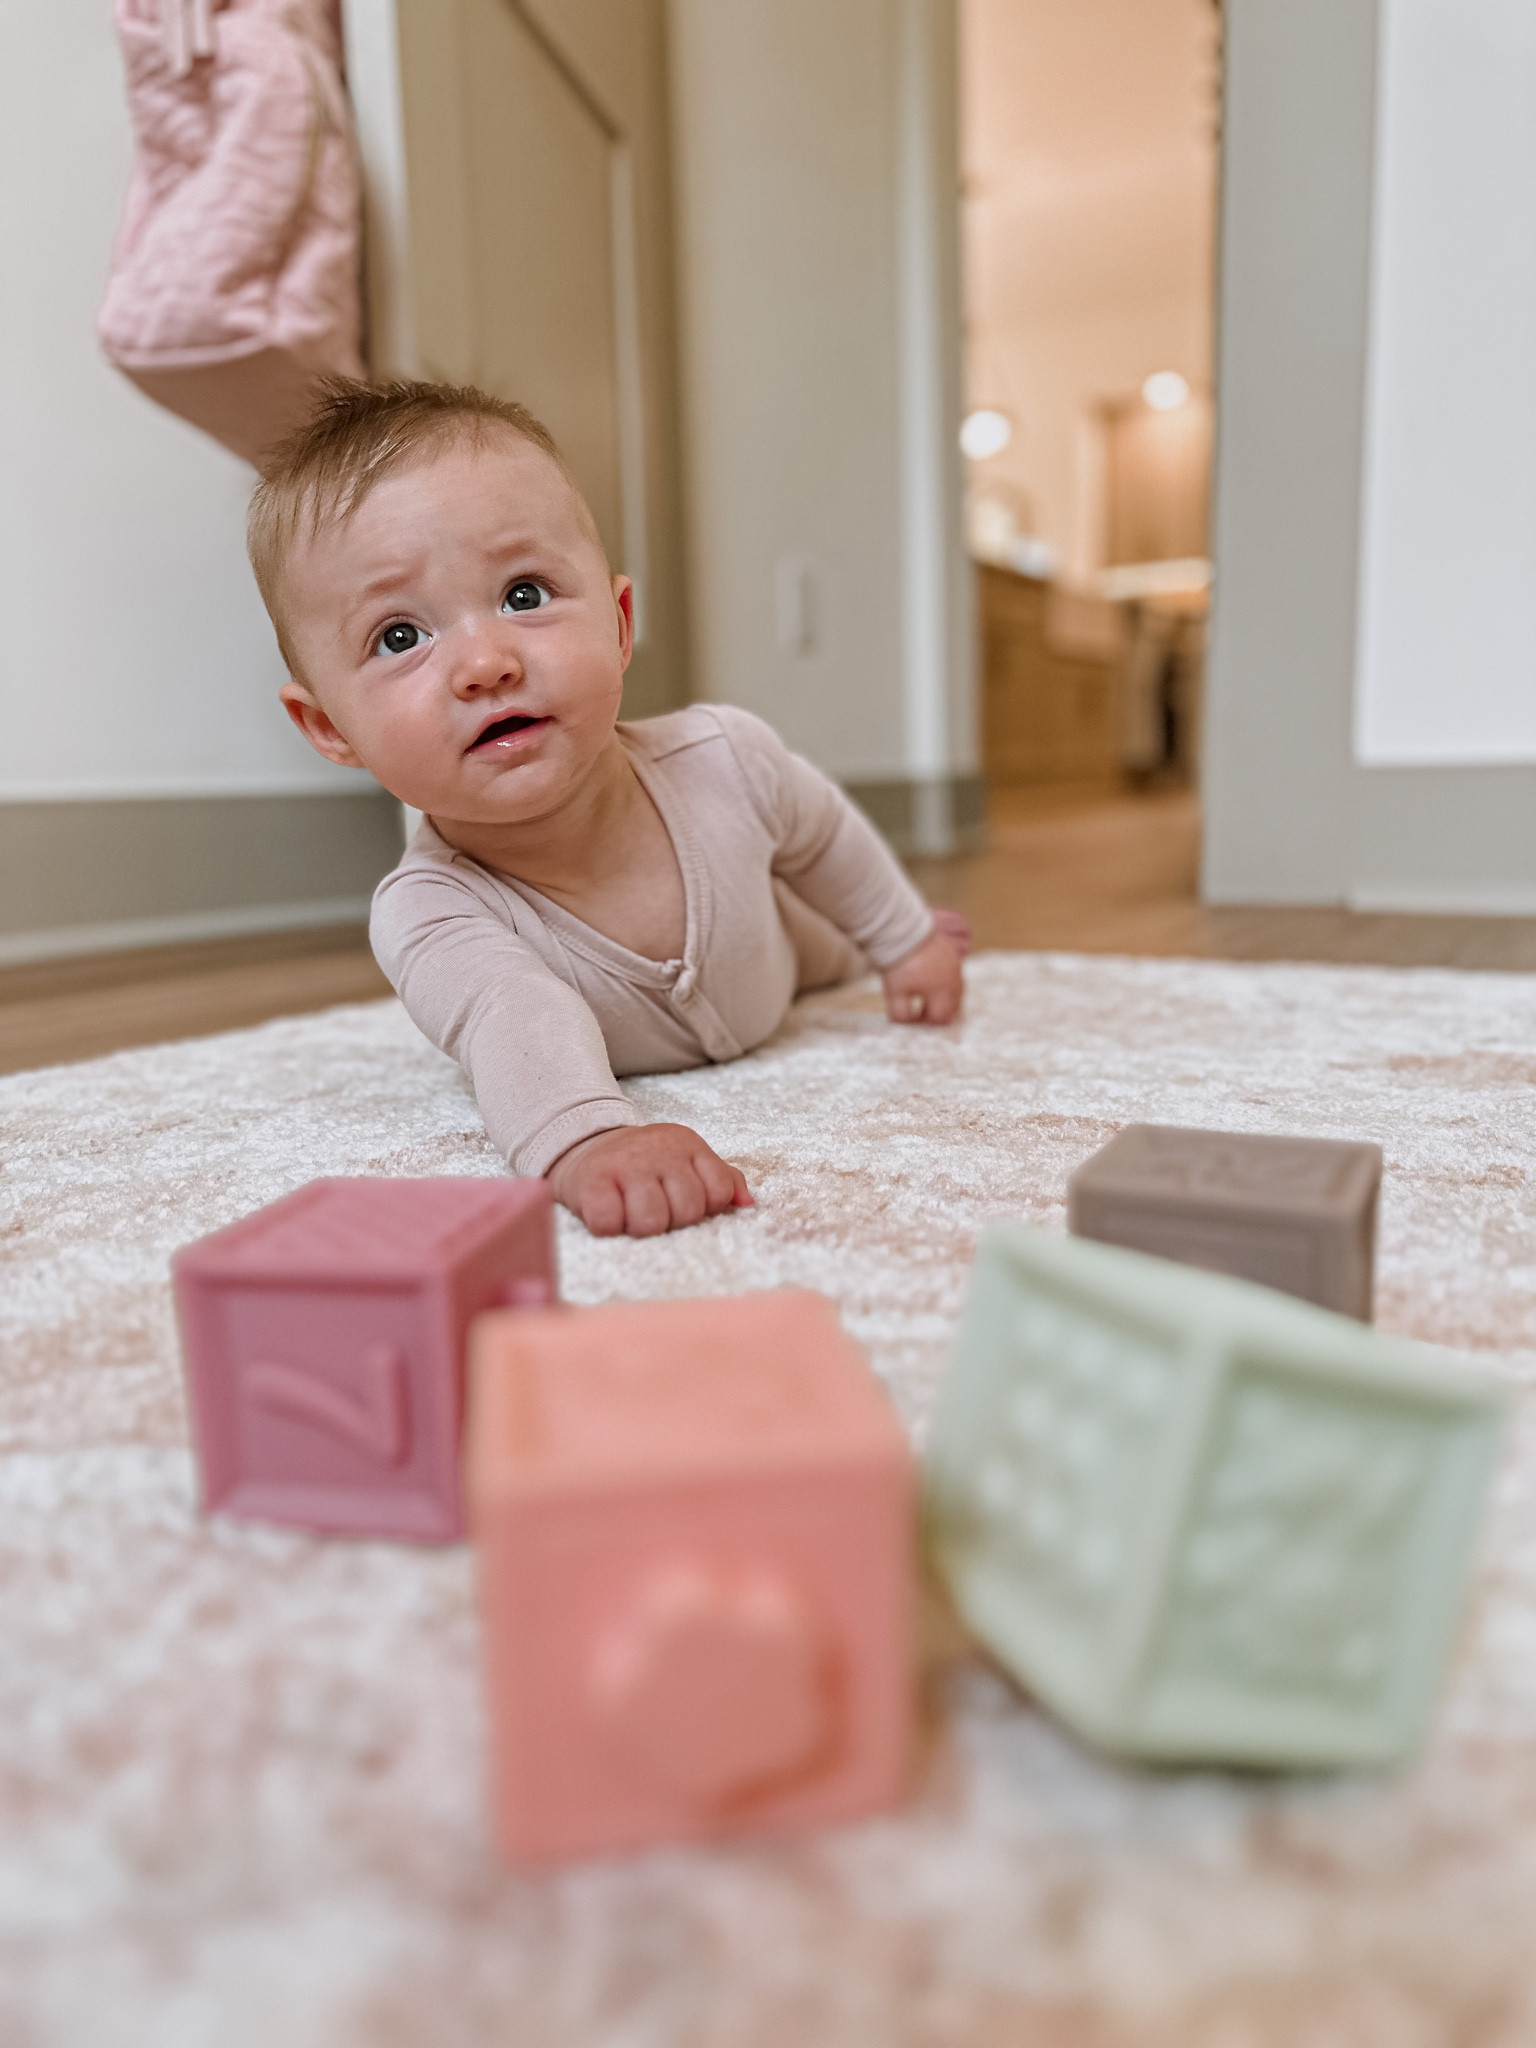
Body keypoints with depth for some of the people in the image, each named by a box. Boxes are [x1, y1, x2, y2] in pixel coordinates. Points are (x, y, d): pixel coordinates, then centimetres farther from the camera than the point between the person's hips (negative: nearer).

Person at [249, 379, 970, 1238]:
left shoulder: (725, 759, -36)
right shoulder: (428, 913, -45)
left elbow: (824, 834, -14)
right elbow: (518, 1031, -64)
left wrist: (906, 938, 2)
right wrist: (584, 1138, -87)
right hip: (616, 1071, -1)